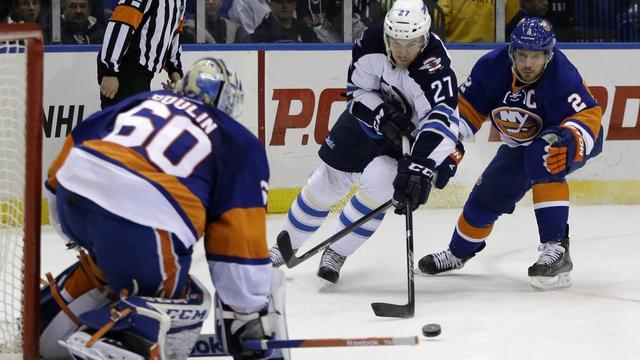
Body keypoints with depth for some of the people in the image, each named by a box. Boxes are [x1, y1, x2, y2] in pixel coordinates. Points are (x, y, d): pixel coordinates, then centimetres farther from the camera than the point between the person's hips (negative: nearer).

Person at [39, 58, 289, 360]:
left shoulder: (147, 99, 30)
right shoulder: (242, 145, 18)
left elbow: (74, 146, 29)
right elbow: (241, 241, 10)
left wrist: (74, 230, 43)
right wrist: (253, 321, 16)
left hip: (73, 188, 6)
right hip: (142, 218, -6)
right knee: (182, 309, 15)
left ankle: (41, 324, 30)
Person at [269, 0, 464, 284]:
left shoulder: (434, 67, -38)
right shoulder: (373, 40, -26)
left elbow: (441, 122, -48)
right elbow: (357, 88, -12)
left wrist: (419, 167, -59)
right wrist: (382, 115, -30)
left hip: (410, 131, -4)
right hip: (368, 113, 4)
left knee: (379, 181, -23)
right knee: (328, 180, 10)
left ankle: (337, 253, -3)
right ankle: (287, 243, 31)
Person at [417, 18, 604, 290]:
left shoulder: (561, 76, -35)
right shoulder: (492, 68, -22)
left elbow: (589, 117, -41)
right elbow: (467, 107, -10)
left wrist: (566, 143, -59)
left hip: (560, 137, -6)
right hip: (520, 145, 6)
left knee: (542, 159, -37)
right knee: (487, 195, 10)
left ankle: (557, 248, -36)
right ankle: (458, 252, 42)